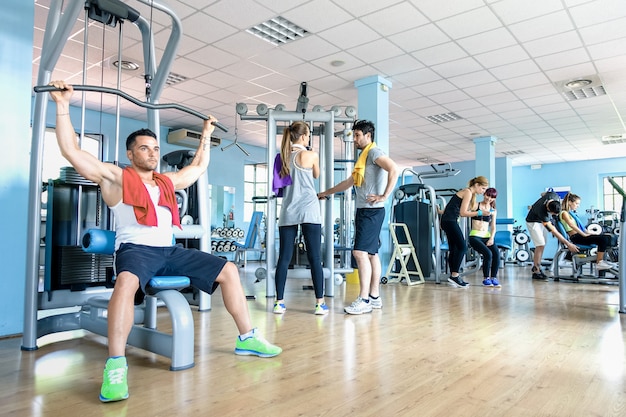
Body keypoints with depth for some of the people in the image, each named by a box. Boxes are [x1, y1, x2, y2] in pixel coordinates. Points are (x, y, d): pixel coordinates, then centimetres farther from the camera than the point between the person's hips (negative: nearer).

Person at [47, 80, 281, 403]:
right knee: (126, 281, -42)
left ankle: (246, 339, 4)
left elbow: (199, 166, 35)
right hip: (135, 249, -6)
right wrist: (63, 106, -6)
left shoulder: (168, 181, 21)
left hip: (169, 250, 6)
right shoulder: (116, 179, 4)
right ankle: (115, 366, -37)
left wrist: (206, 133, 38)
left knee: (228, 270, -4)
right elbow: (71, 151, -3)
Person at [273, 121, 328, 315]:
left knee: (284, 258, 6)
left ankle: (279, 302, 8)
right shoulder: (311, 155, -2)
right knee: (315, 258, -1)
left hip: (288, 212, 4)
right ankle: (320, 303, 1)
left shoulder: (283, 156, 9)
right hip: (308, 210, -4)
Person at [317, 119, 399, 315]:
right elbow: (349, 182, 31)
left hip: (372, 211, -10)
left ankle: (364, 300, -11)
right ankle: (374, 297, 14)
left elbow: (394, 169, -23)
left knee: (360, 252, -14)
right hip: (364, 210, 10)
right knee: (371, 253, 9)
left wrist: (384, 196, -22)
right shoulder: (364, 156, 23)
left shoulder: (374, 152, -6)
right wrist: (326, 192, 35)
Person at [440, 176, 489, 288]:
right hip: (450, 221, -10)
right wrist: (479, 213, -14)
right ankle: (455, 275, -12)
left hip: (449, 221, 10)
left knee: (454, 249, 8)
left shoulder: (470, 193, 19)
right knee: (462, 246, -12)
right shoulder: (468, 192, -10)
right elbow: (463, 213, -15)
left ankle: (453, 277, 10)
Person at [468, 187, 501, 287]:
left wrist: (491, 238, -3)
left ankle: (493, 277, -11)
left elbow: (493, 227, 10)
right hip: (475, 236, -4)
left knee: (496, 253, -24)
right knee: (488, 253, -27)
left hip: (486, 236, 4)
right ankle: (486, 278, -11)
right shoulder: (476, 205, 4)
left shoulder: (493, 211, 15)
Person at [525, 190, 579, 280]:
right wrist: (568, 244, -39)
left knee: (542, 245, 9)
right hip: (533, 221, -8)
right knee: (540, 245, -15)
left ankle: (536, 266, 20)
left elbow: (543, 194, 1)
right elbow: (553, 231, -38)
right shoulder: (542, 211, -42)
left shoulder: (554, 196, -27)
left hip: (543, 220, 8)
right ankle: (536, 272, -10)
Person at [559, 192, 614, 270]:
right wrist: (584, 235, -20)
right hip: (576, 237, -9)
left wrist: (588, 232, 7)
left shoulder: (572, 213, 23)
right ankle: (599, 263, -18)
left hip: (580, 235, 9)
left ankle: (601, 260, 2)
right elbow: (572, 225, -19)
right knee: (603, 239, -21)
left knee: (607, 238, 0)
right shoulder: (564, 213, -6)